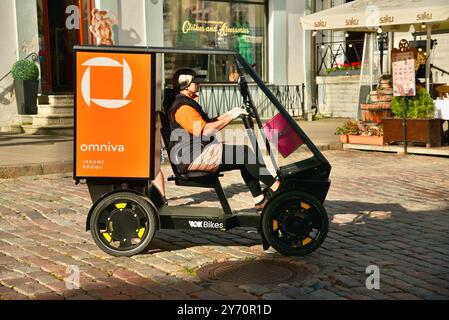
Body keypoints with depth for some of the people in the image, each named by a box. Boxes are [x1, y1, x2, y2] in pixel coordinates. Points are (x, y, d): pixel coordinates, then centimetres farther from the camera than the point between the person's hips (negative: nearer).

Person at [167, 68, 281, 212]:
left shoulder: (188, 103, 24)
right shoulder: (183, 107, -13)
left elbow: (207, 123, 26)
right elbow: (204, 130, -24)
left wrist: (229, 114, 14)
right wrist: (231, 116, -20)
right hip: (191, 158, -11)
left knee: (244, 161, 4)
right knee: (243, 152, -17)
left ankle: (259, 200, 2)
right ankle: (275, 186, -14)